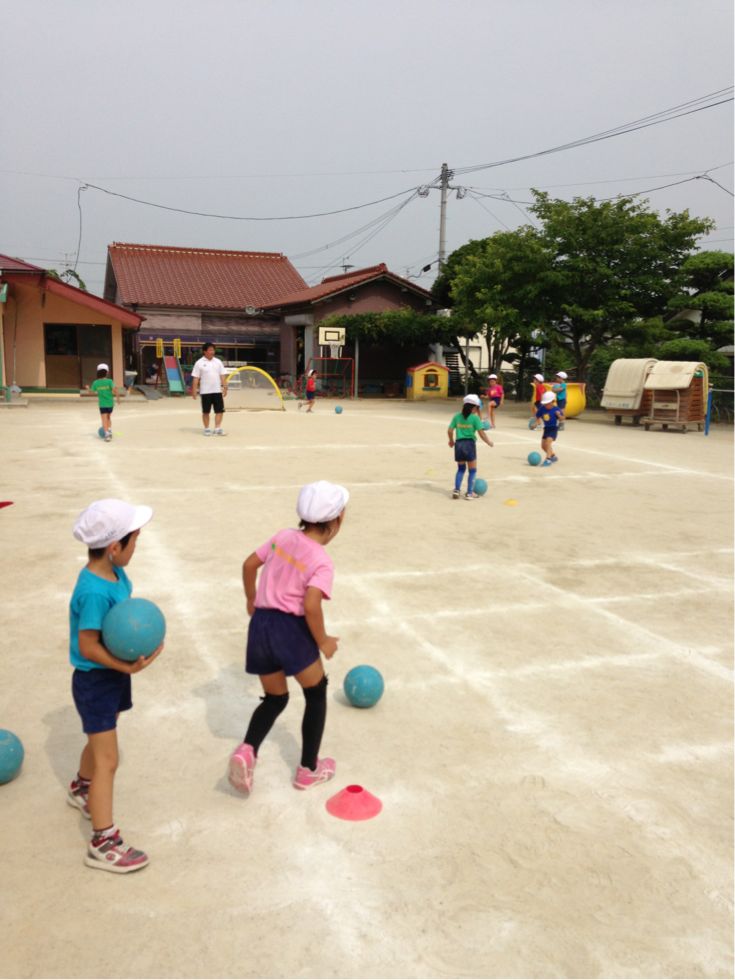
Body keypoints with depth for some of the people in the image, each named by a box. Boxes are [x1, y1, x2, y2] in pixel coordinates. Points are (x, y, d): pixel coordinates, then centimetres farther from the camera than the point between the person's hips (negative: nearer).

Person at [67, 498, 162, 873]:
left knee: (100, 740, 30)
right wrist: (128, 667, -28)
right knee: (107, 761, -3)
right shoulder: (94, 592, -31)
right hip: (95, 680, -9)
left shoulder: (114, 574, -4)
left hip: (113, 675, 9)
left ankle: (81, 789, 56)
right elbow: (88, 647, -27)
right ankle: (103, 844, 7)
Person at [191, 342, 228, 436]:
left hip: (217, 390, 3)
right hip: (205, 392, -3)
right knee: (206, 411, 5)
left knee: (219, 410, -1)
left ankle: (217, 428, 5)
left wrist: (225, 387, 2)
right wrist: (194, 390, -7)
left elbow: (222, 375, 10)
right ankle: (207, 429, 14)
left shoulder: (218, 362, 8)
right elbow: (195, 378, -3)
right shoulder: (199, 363, -2)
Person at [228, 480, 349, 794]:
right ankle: (308, 770, 23)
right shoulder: (322, 562, -11)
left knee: (275, 698, 22)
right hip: (290, 628, -6)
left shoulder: (283, 537, 6)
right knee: (316, 694, 18)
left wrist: (251, 600, 29)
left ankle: (247, 750, -4)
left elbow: (249, 564, 13)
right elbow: (311, 605, -23)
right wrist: (323, 641, -8)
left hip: (260, 625, 6)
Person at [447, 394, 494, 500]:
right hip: (470, 444, -4)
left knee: (461, 468, 20)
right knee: (472, 470, 10)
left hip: (459, 444, 4)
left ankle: (456, 490, 9)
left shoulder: (457, 416, 3)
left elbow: (450, 430, 3)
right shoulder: (475, 418, -8)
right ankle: (469, 493, 10)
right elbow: (481, 433, -11)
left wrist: (451, 441, 20)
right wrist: (488, 442, 4)